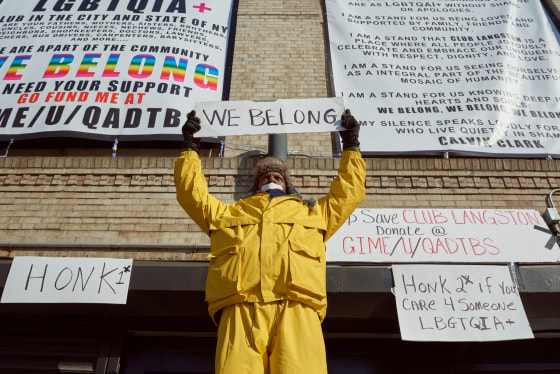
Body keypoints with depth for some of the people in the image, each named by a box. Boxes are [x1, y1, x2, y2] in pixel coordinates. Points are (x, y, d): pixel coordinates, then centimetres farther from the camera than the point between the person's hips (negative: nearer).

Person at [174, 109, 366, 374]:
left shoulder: (312, 214, 36)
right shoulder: (229, 214, 36)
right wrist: (190, 148, 42)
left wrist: (351, 148, 45)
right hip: (240, 313, 1)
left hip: (296, 311, 0)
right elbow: (192, 192, 39)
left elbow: (349, 191, 41)